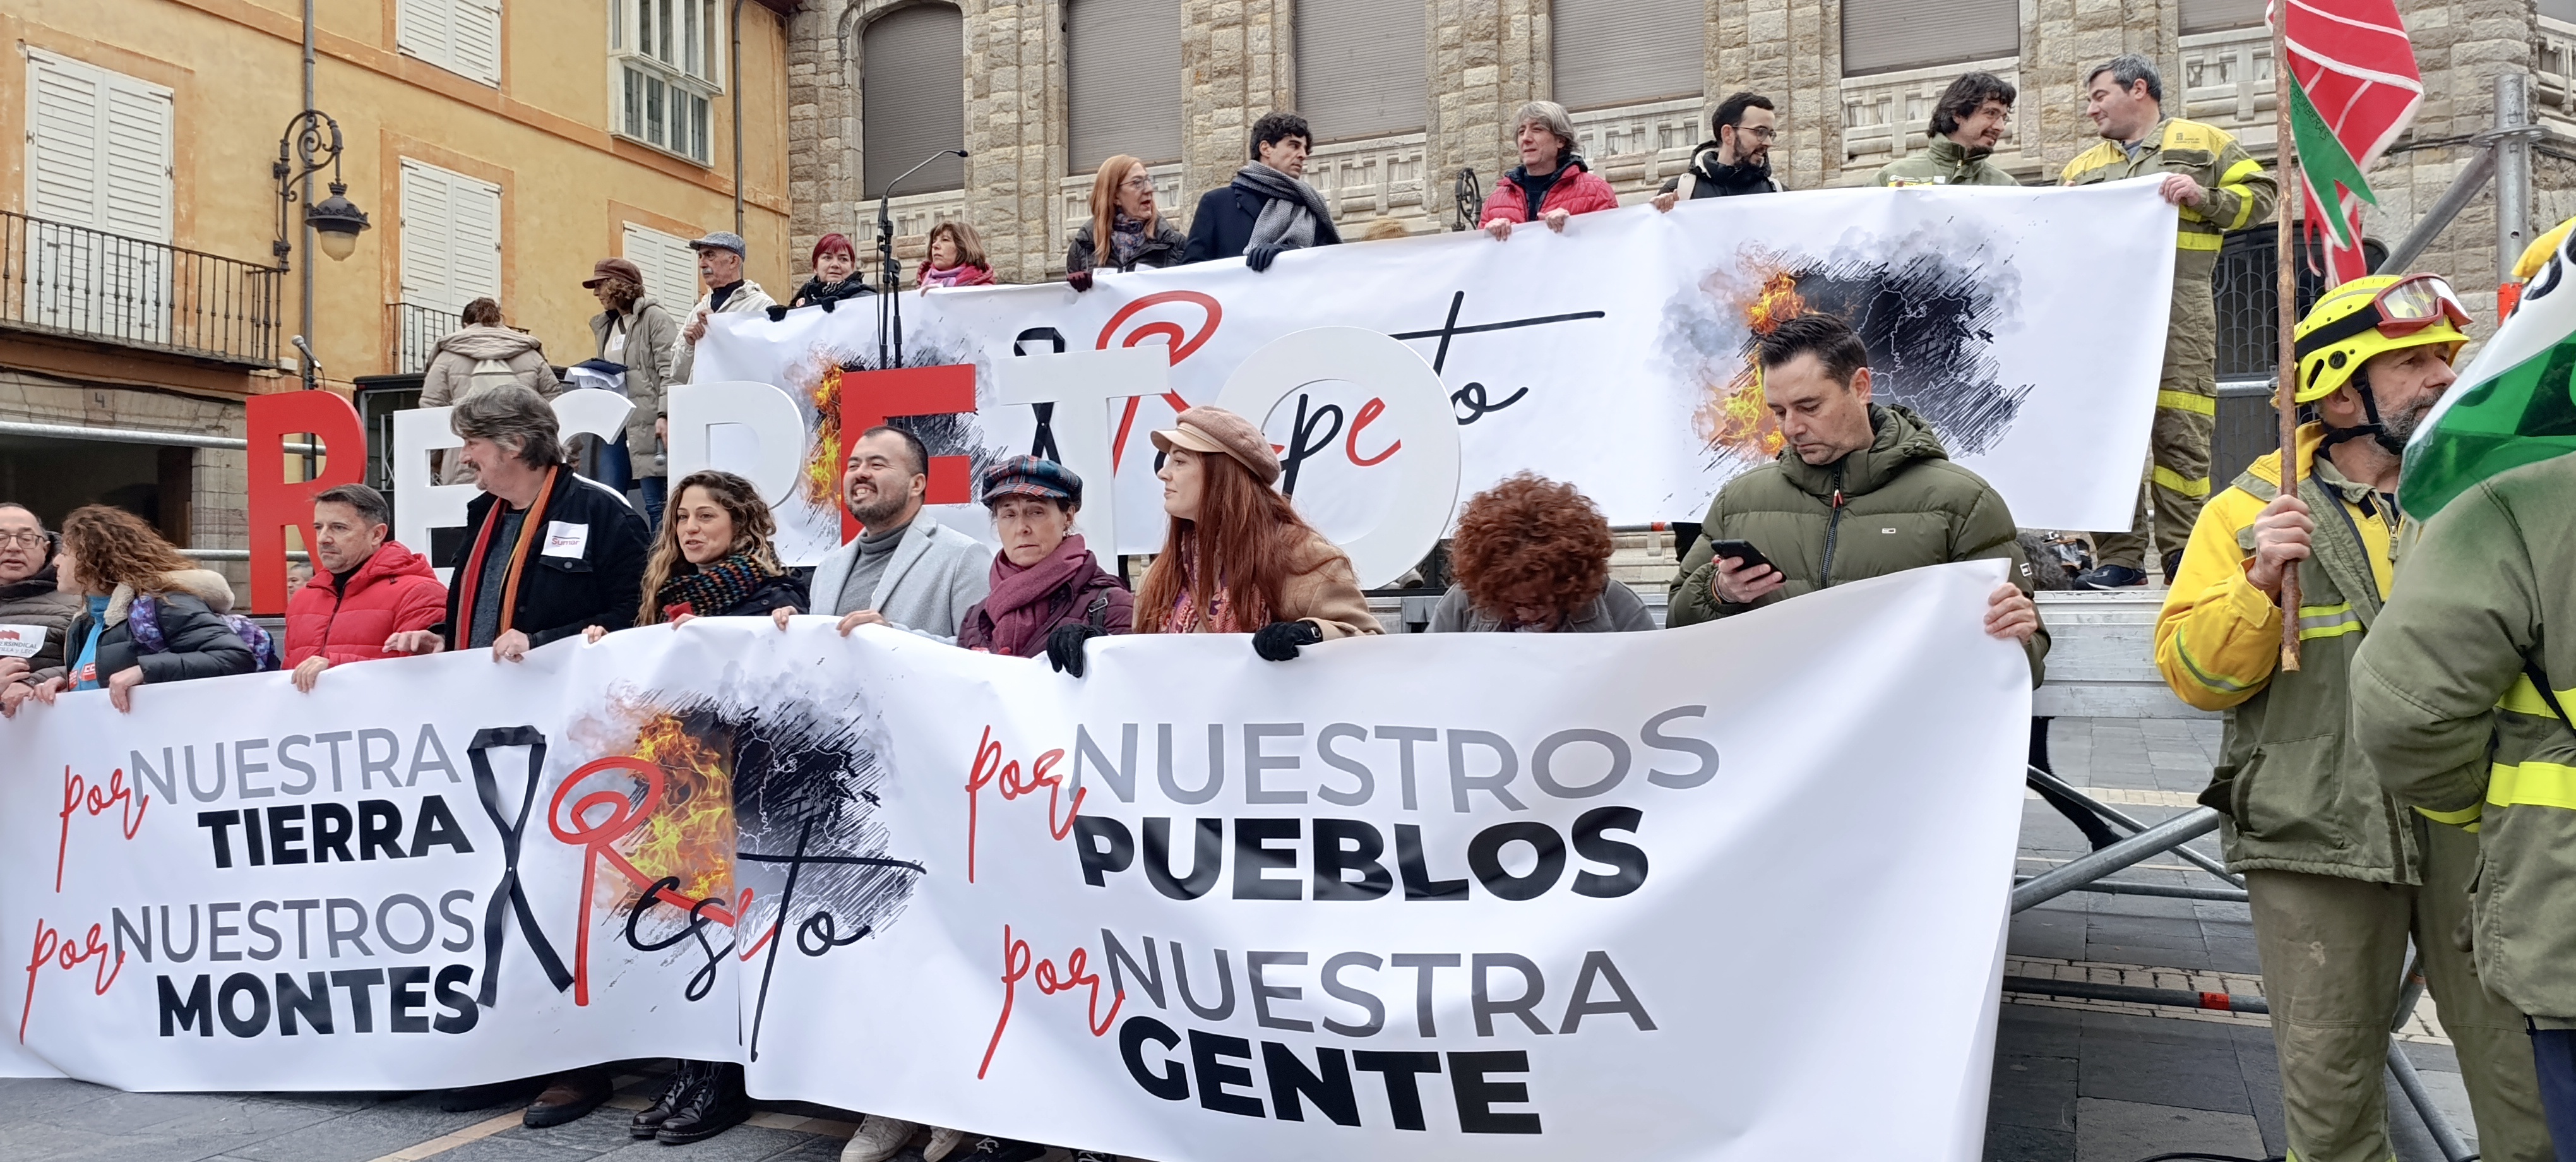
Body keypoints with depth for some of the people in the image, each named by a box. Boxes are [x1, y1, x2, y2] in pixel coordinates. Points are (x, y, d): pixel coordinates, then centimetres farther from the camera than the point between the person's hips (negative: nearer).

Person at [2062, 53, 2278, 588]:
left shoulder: (2203, 142, 15)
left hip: (2179, 309, -4)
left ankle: (2182, 555, -5)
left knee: (2180, 431, -9)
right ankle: (2119, 557, 0)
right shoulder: (2083, 167, 27)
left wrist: (2203, 198, -7)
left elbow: (2259, 194, 9)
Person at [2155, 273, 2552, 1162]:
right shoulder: (2252, 510, 1)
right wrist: (2260, 585, -18)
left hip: (2478, 826, 2)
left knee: (2530, 1075, 9)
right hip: (2319, 837, -1)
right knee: (2328, 1080, 11)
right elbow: (2192, 672, -4)